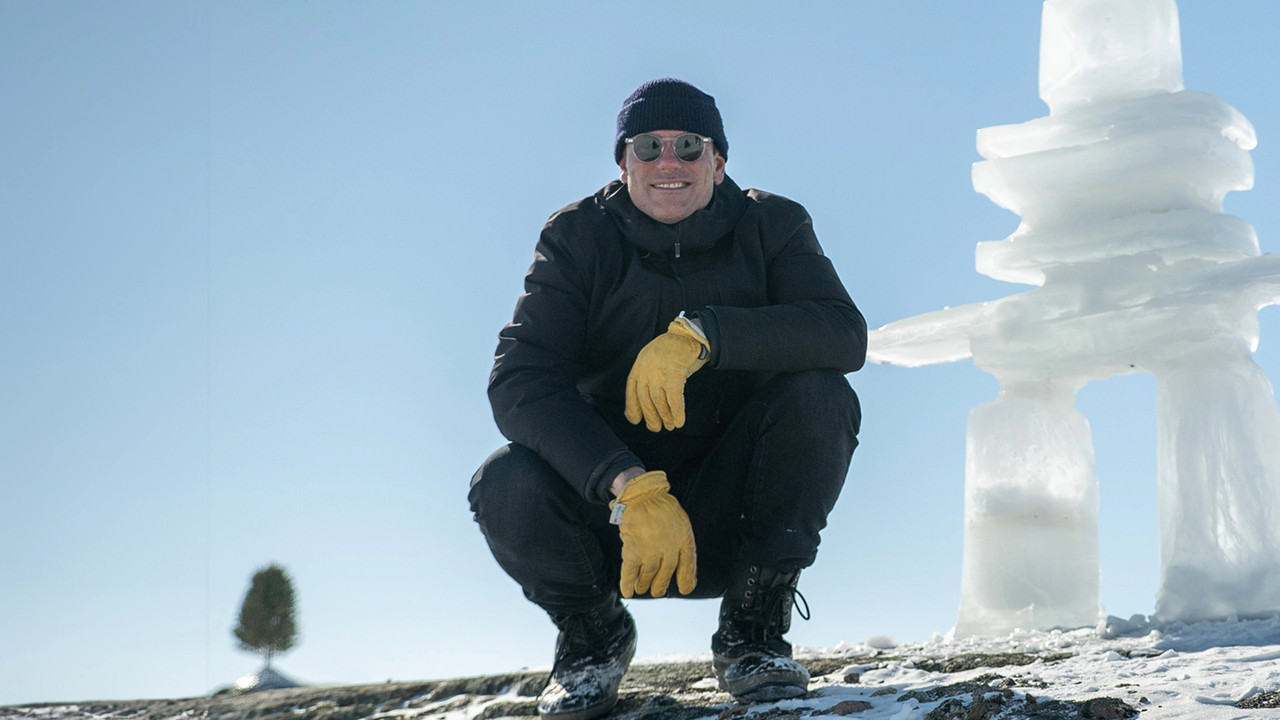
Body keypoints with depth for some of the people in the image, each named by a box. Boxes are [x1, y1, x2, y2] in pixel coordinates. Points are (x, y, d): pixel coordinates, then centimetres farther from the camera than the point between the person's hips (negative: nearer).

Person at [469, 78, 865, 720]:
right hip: (607, 499, 0)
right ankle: (593, 631, 4)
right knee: (505, 485, -30)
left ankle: (751, 628, -8)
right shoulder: (578, 238, -6)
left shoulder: (771, 226, -4)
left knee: (820, 397, -26)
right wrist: (631, 488, -37)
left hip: (733, 518, 0)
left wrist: (702, 334, -38)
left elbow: (845, 334, -22)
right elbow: (518, 381, -21)